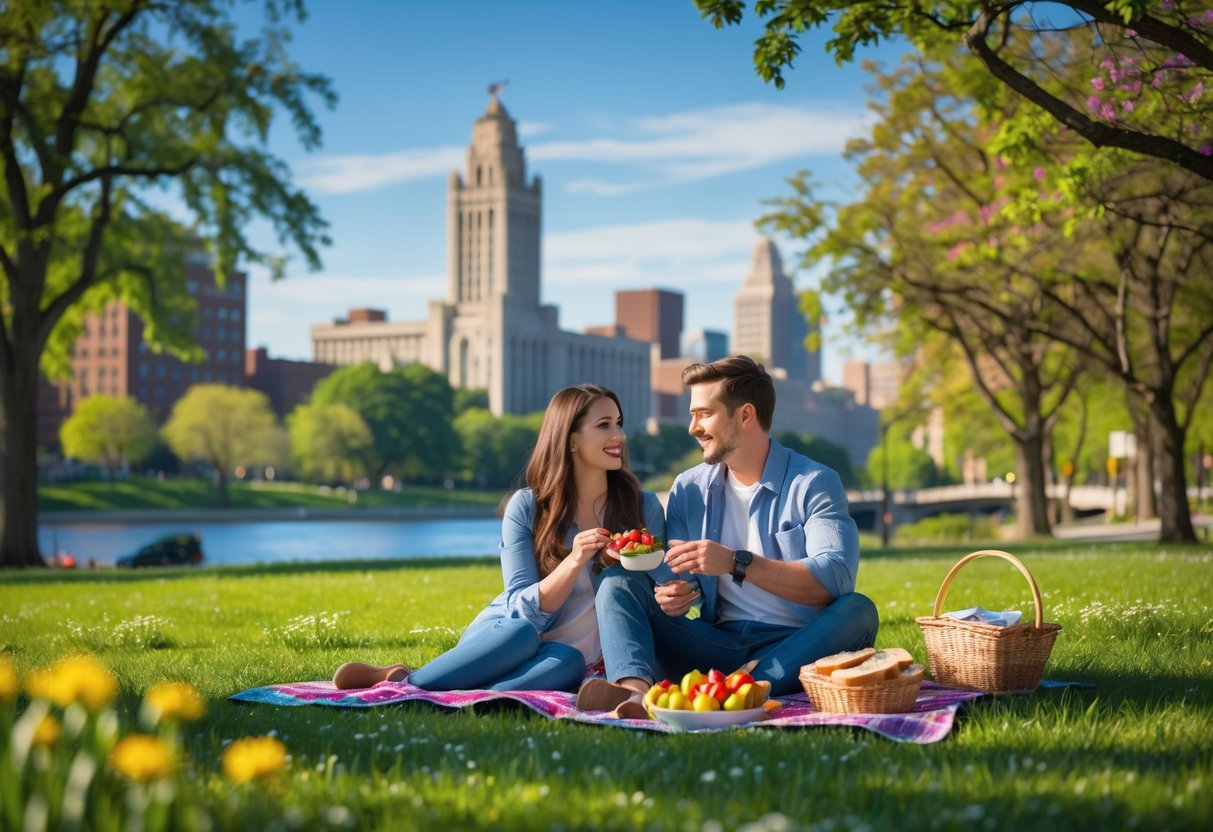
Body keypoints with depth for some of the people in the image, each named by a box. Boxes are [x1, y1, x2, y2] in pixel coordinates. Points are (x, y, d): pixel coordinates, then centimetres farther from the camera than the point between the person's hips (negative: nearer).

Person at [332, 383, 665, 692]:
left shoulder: (644, 508, -1)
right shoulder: (527, 507, -6)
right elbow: (524, 609, -11)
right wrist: (575, 561, -27)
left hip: (561, 656, 1)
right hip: (501, 640, -1)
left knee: (568, 663, -36)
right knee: (521, 633, -38)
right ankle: (398, 678, -25)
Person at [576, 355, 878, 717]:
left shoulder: (813, 483, -2)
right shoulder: (688, 489, 12)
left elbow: (835, 580, -17)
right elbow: (681, 581, 13)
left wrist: (737, 563, -24)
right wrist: (677, 594, -13)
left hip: (792, 646, -3)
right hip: (717, 643, 4)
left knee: (858, 612, -32)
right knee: (619, 582, -11)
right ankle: (634, 687, -40)